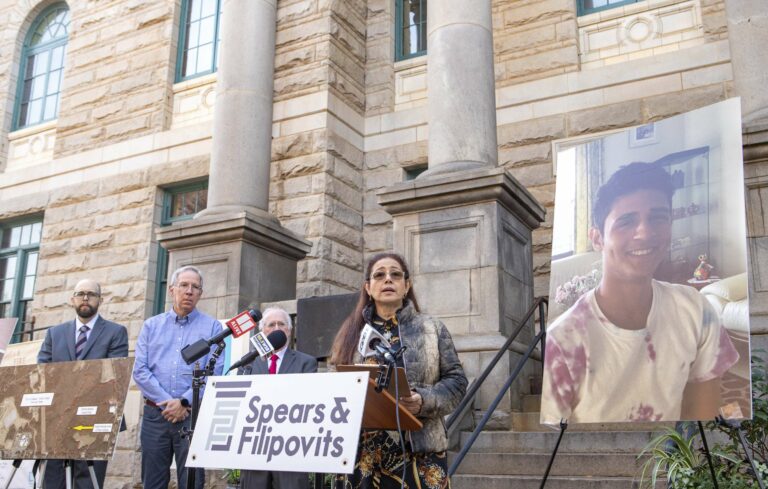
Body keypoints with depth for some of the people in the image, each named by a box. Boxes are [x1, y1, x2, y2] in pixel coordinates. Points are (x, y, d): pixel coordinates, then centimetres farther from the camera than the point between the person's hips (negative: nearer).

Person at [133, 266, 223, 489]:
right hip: (155, 415, 2)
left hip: (193, 416, -2)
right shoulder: (151, 325, 11)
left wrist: (184, 402, -13)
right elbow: (140, 370, 2)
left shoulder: (212, 327, 4)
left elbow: (214, 373, -5)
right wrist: (165, 402, -9)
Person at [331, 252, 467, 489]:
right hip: (362, 452, 2)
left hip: (418, 452, -1)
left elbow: (456, 381, 4)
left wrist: (424, 401, -14)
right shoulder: (351, 332, 12)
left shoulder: (432, 328, 8)